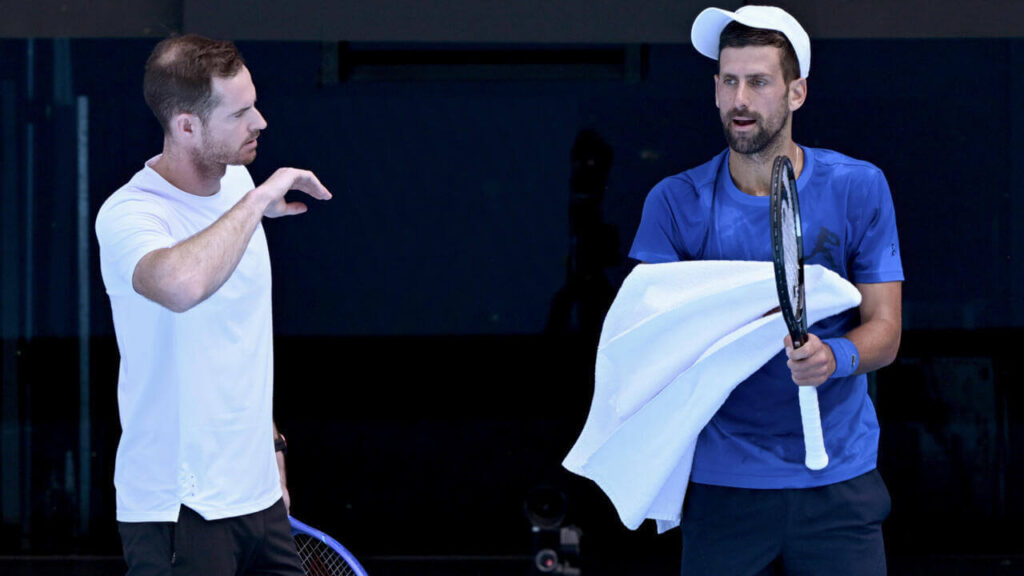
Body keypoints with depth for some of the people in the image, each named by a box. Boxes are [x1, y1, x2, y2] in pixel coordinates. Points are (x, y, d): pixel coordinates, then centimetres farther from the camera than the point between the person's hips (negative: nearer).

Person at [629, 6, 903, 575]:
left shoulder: (858, 188, 0)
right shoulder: (676, 202, 0)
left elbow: (884, 328, 0)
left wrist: (833, 357, -22)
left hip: (838, 482, 0)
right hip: (721, 481, 0)